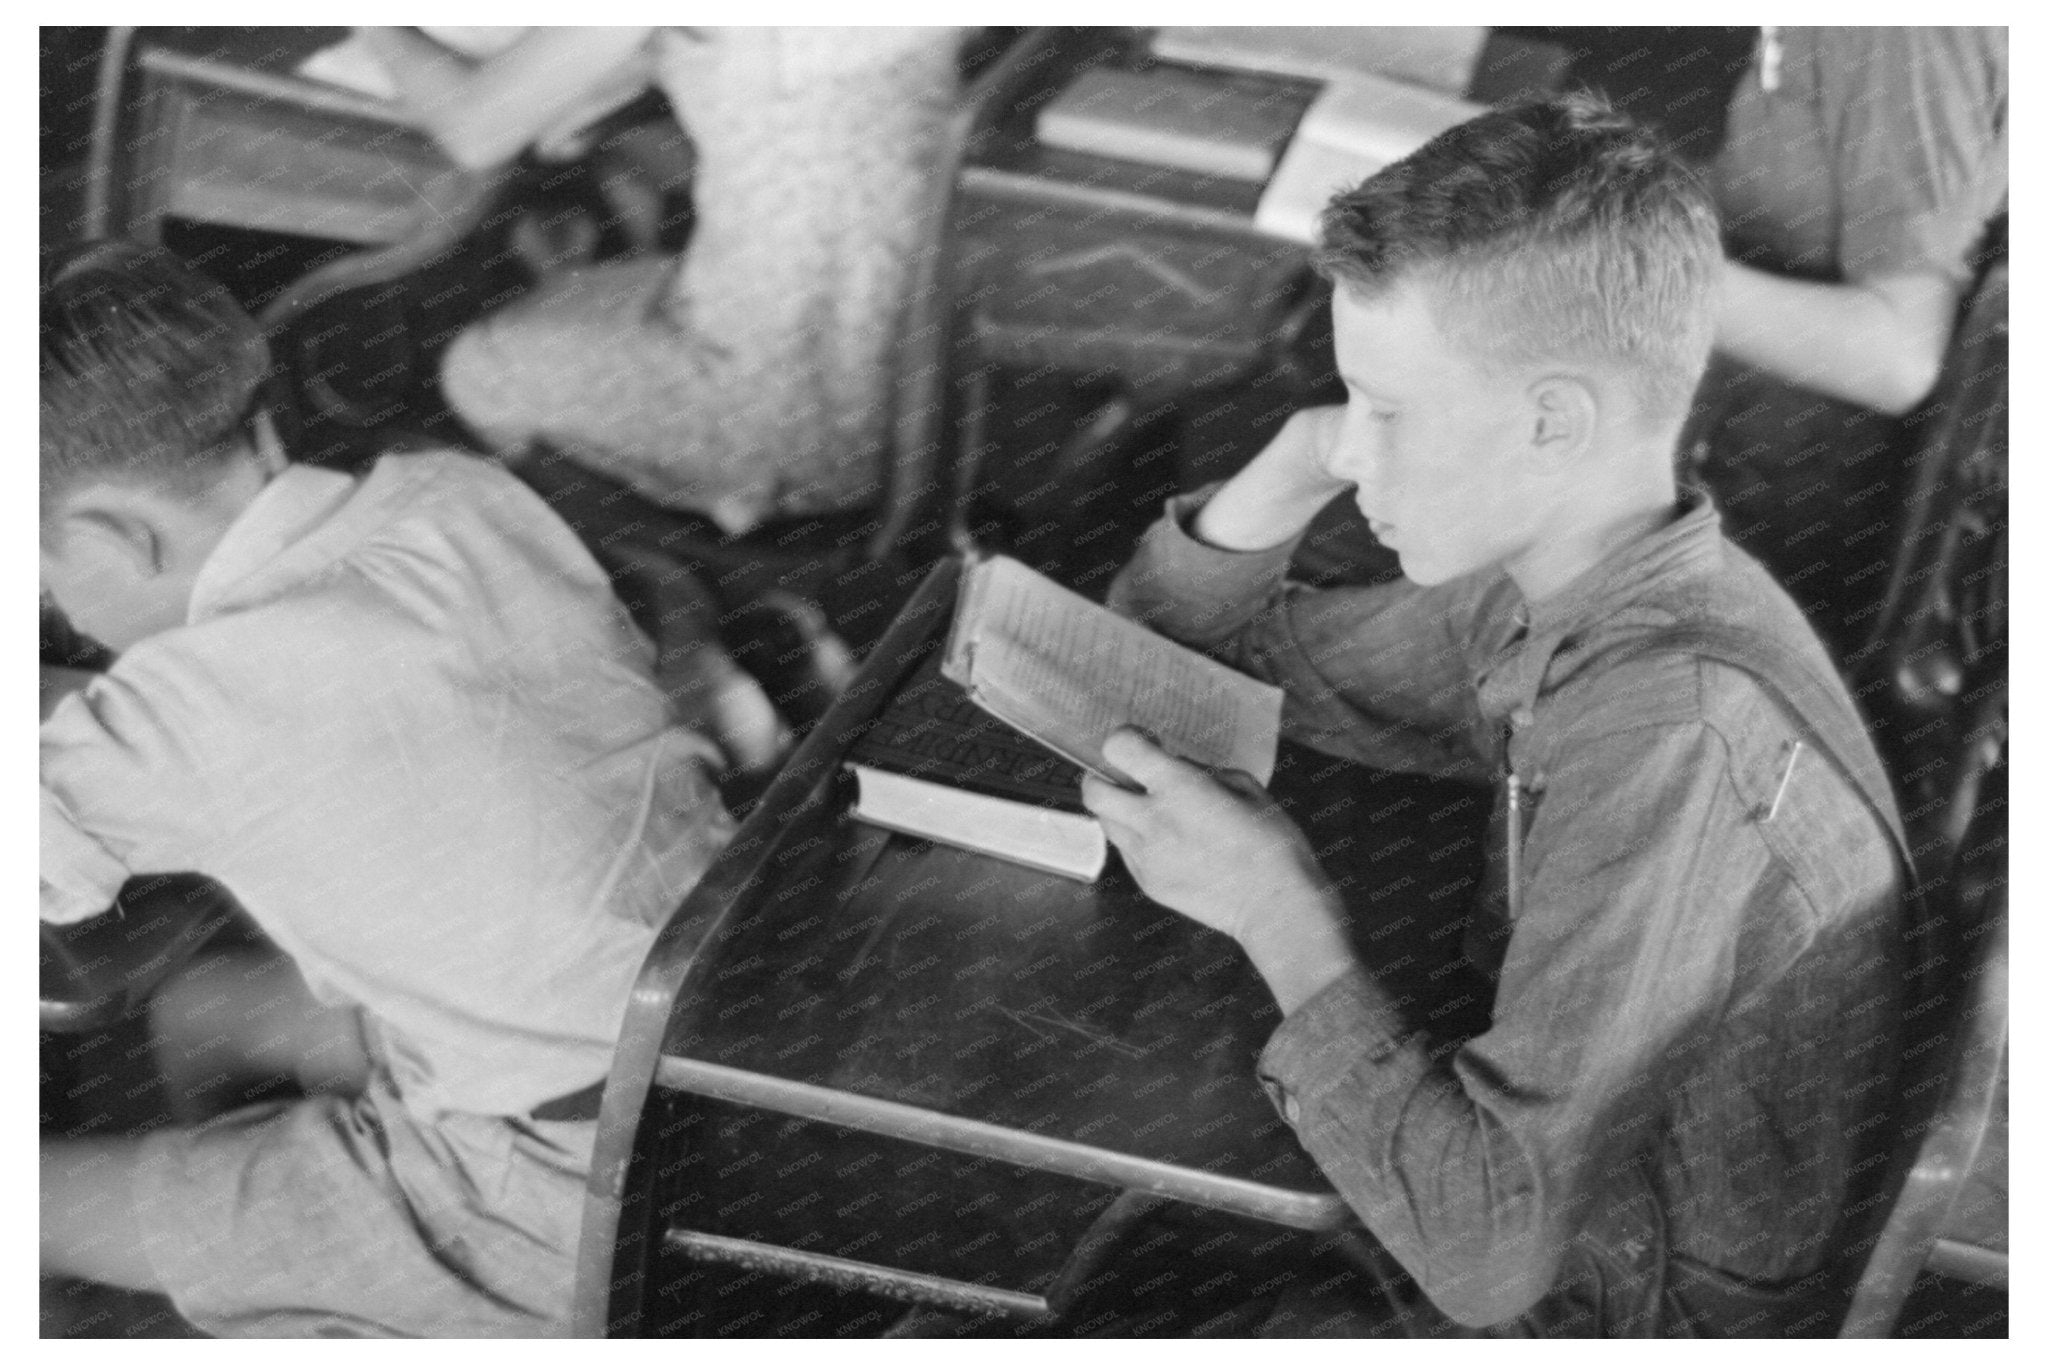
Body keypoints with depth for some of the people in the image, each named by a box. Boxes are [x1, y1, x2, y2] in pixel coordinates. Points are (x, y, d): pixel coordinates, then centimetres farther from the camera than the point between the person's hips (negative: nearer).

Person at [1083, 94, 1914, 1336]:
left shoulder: (1676, 734, -32)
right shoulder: (1537, 591, -5)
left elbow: (1487, 1248, -32)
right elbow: (1181, 658, 8)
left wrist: (1280, 911, -23)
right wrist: (1297, 465, -11)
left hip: (1669, 1323, -7)